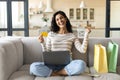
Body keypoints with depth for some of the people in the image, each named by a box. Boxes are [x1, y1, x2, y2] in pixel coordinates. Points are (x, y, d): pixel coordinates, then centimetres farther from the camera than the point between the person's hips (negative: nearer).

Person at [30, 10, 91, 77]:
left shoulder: (72, 36, 11)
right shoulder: (51, 34, 13)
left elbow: (83, 50, -1)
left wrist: (86, 34, -3)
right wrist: (42, 43, -3)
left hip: (66, 64, 0)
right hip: (52, 64, 0)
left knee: (81, 64, -35)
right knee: (33, 67, -28)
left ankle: (54, 73, -18)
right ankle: (62, 73, -19)